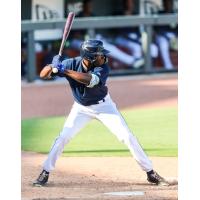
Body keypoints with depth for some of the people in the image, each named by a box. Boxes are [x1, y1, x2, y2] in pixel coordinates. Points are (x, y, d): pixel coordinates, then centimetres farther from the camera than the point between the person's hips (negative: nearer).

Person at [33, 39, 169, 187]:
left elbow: (90, 80, -48)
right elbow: (43, 75, -22)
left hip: (104, 106, -1)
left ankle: (150, 172, 2)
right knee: (63, 137, -9)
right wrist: (53, 66, -44)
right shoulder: (72, 63, -23)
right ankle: (45, 173, 6)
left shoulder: (103, 68, -27)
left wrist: (64, 70, -51)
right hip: (81, 108, 1)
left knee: (127, 137, -7)